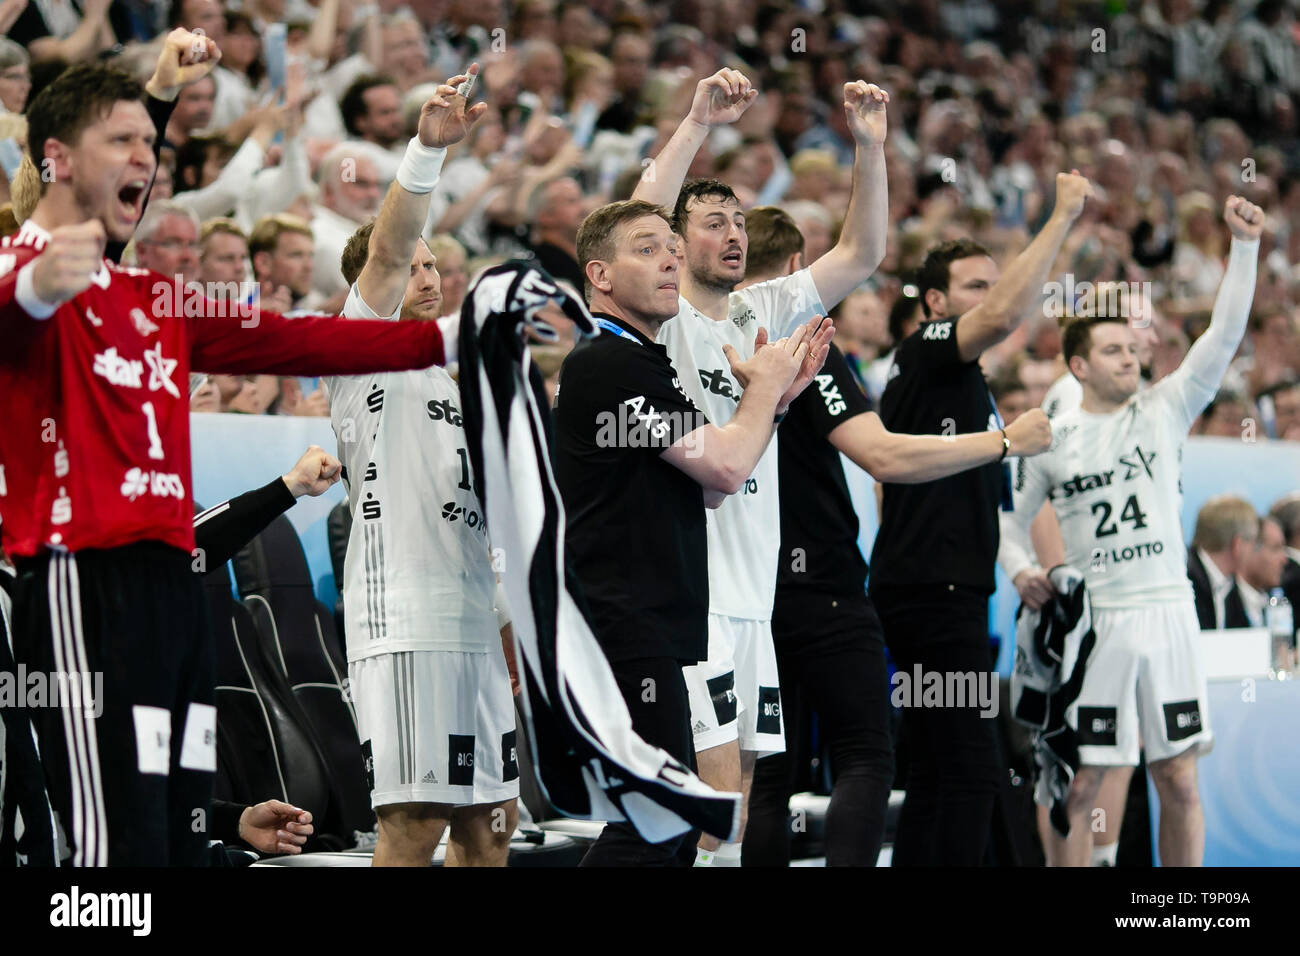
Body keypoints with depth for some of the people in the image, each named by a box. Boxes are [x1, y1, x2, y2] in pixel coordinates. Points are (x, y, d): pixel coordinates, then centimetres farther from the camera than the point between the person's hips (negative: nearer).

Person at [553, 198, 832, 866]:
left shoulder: (644, 364, 20)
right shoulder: (608, 366, -13)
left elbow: (707, 489, 22)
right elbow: (725, 468, -16)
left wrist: (773, 394, 14)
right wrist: (765, 386, 2)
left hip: (662, 629, 11)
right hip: (626, 629, -11)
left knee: (672, 830, 12)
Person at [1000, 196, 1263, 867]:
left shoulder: (1163, 410, 7)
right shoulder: (1051, 439, 7)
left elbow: (1224, 335, 0)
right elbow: (1009, 520, 16)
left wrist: (1243, 243, -8)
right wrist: (1021, 570, -5)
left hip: (1167, 611, 1)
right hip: (1090, 620, -1)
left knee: (1179, 781, 4)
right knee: (1078, 785, -1)